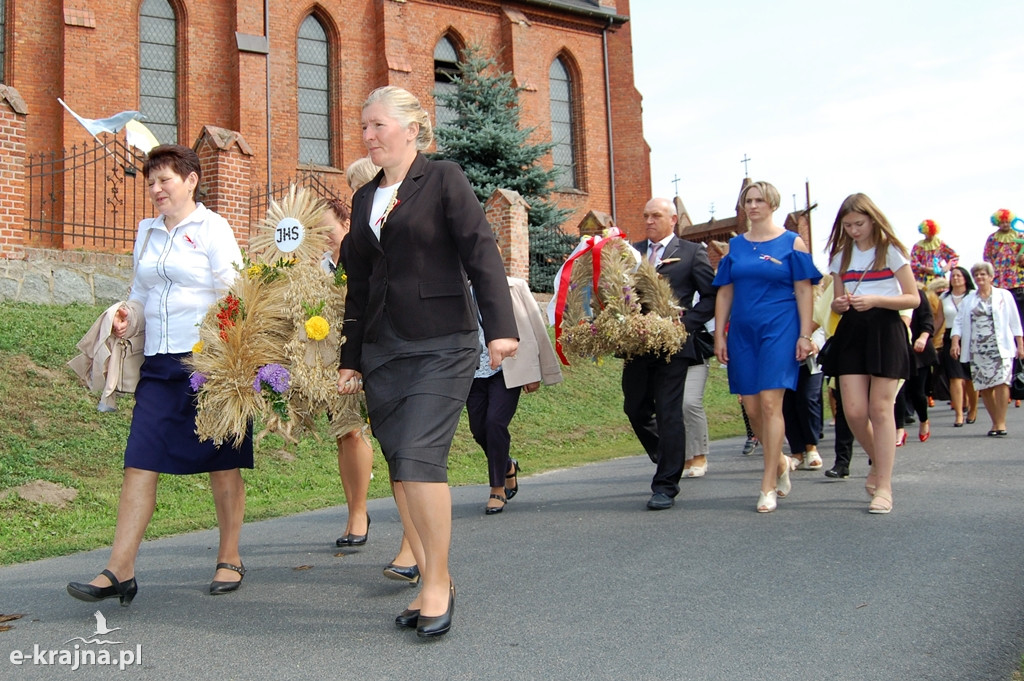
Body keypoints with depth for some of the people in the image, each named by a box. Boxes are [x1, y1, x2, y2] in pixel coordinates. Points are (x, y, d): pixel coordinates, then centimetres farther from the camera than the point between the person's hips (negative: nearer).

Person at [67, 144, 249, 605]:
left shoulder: (212, 228, -1)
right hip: (158, 362, 5)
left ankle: (230, 561, 18)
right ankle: (119, 572, -1)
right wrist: (128, 316, 3)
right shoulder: (147, 231, 17)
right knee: (139, 461, -3)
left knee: (222, 463, 4)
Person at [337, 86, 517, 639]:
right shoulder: (364, 199, 17)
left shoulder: (443, 180, 0)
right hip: (382, 349, 6)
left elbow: (481, 254, -9)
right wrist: (349, 358, 18)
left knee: (420, 458, -15)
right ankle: (428, 581, 15)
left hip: (441, 344, -6)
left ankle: (439, 582, -2)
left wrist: (500, 326, -19)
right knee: (399, 467, 4)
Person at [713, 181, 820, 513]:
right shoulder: (735, 245, 12)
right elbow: (724, 293, 12)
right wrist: (719, 335, 5)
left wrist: (805, 335, -8)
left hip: (779, 329, -4)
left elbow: (804, 291, -1)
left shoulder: (791, 242, 2)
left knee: (770, 404, -11)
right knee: (751, 408, 5)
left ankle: (768, 486, -6)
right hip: (742, 332, 4)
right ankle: (780, 462, 30)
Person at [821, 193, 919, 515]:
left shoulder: (891, 251, 0)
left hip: (885, 329, -4)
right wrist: (839, 304, -6)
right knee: (853, 411, -6)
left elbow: (913, 298, -4)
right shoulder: (841, 256, 13)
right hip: (851, 331, 4)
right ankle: (878, 462, 23)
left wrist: (875, 300, -18)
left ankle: (884, 487, 0)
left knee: (880, 408, -6)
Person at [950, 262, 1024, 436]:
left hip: (1000, 348, -3)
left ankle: (1000, 423, -13)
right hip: (976, 349, 3)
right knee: (983, 386, 0)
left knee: (1001, 382, -16)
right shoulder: (968, 300, 16)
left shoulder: (1004, 296, 10)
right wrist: (955, 341, -6)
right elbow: (959, 322, 9)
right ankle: (996, 422, 10)